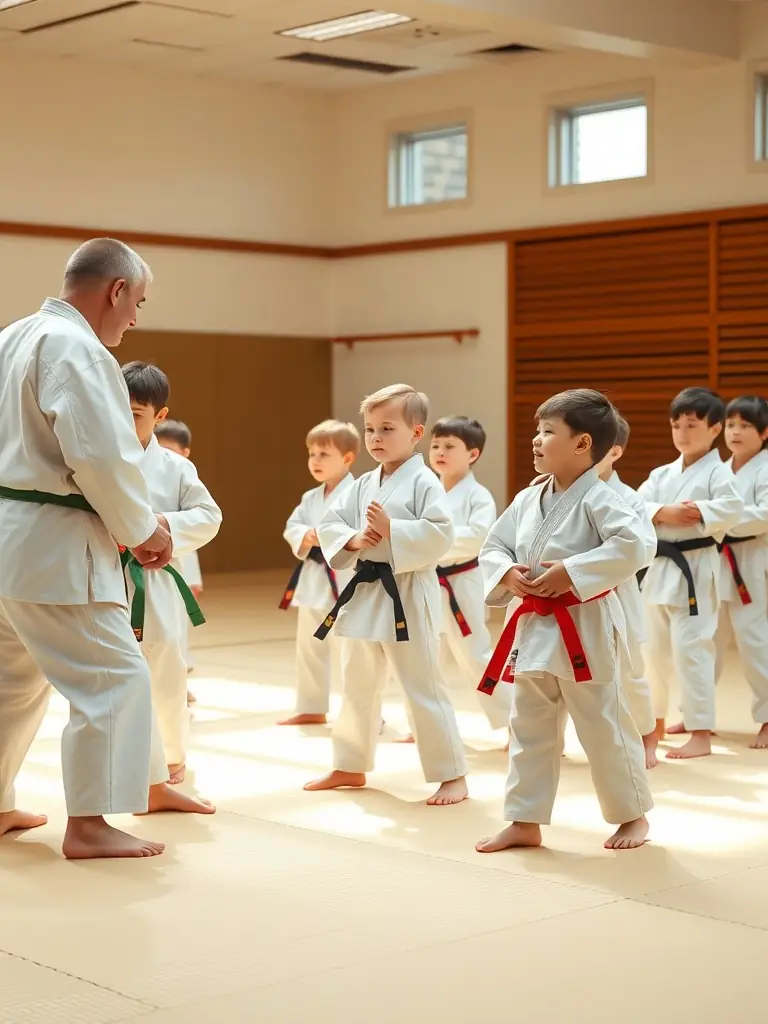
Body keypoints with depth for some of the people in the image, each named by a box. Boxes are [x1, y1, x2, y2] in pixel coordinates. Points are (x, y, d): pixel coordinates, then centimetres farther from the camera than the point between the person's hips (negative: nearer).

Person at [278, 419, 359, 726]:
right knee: (309, 647, 18)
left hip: (343, 580, -9)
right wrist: (305, 537, -12)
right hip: (313, 578, 9)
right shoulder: (311, 498, 12)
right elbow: (291, 526, 9)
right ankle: (311, 709, 33)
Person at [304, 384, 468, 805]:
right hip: (364, 593, 7)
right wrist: (355, 539, -10)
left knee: (423, 688, -4)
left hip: (407, 597, -7)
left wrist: (391, 529, -22)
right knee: (356, 686, 18)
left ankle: (452, 775, 6)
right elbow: (328, 525, 9)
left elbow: (440, 535, -19)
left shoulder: (424, 483, -10)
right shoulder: (362, 486, 9)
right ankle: (350, 766, 32)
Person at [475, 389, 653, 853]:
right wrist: (507, 574, -8)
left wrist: (571, 572, -26)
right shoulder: (528, 500, 7)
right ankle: (525, 822, 22)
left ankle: (632, 814, 22)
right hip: (534, 628, 7)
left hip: (584, 630, -7)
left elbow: (633, 547, -27)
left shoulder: (599, 499, -15)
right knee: (530, 728, 12)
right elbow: (494, 546, 14)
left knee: (604, 727, 3)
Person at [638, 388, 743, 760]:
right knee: (655, 648, 15)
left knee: (691, 648, -10)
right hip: (660, 568, 7)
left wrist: (698, 513, -26)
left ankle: (700, 735, -5)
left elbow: (732, 509, -21)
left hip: (695, 569, -7)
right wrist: (663, 512, -17)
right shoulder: (662, 474, 11)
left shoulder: (717, 473, -6)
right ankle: (656, 723, 30)